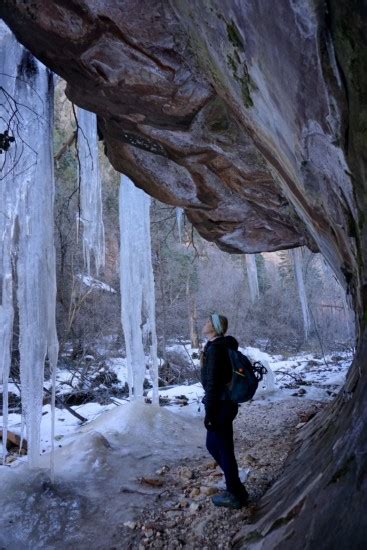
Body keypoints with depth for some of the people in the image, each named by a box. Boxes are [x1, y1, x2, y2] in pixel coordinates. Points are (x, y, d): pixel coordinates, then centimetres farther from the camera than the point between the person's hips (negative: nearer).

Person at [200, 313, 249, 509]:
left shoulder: (214, 349, -21)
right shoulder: (222, 346, 9)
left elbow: (212, 383, -22)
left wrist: (209, 413, -17)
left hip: (220, 405, -10)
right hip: (226, 402, 10)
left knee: (224, 449, 6)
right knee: (212, 445, 21)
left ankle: (235, 496, 23)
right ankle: (236, 489, 33)